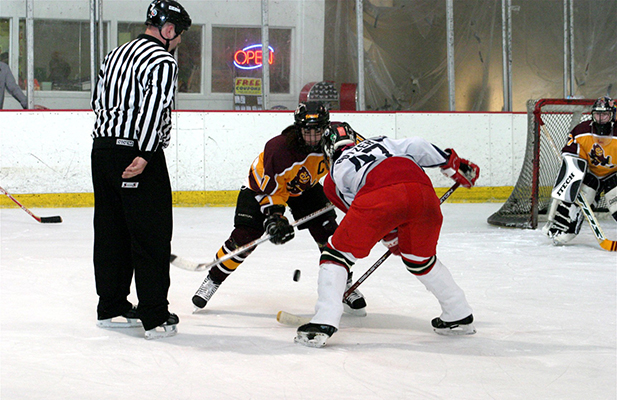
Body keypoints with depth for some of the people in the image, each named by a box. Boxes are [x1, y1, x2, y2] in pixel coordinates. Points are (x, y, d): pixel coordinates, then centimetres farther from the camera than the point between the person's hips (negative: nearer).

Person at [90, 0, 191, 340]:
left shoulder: (117, 54, 17)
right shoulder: (162, 61, -11)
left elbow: (99, 100, 20)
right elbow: (153, 108, -22)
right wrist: (144, 155, -26)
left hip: (103, 150, 9)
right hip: (137, 155, -9)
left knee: (111, 231, 14)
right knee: (152, 234, -4)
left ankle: (111, 308, 20)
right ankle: (155, 317, -4)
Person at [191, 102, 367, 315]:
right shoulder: (278, 148, -38)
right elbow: (272, 189, -29)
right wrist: (274, 216, -42)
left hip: (306, 186, 4)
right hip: (264, 182, -4)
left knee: (328, 232, -9)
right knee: (244, 237, -12)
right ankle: (213, 280, 8)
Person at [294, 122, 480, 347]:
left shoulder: (334, 175, 30)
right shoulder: (380, 143, 39)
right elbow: (416, 147, 23)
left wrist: (391, 238, 38)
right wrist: (453, 163, 30)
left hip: (379, 195, -4)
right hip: (422, 190, 4)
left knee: (337, 254, 12)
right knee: (420, 259, 28)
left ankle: (324, 322, -2)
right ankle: (460, 317, 34)